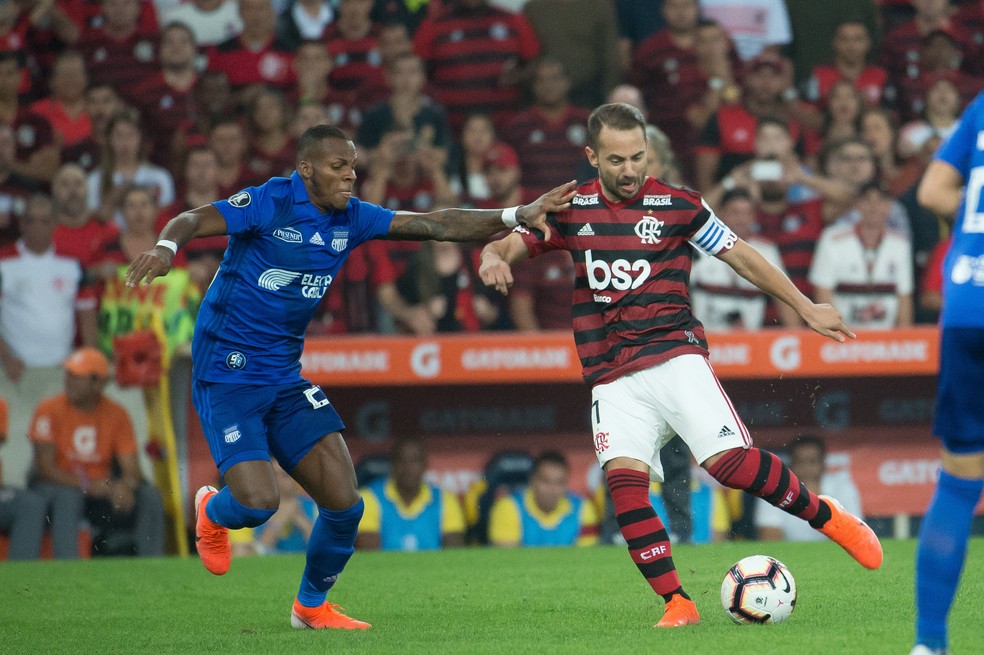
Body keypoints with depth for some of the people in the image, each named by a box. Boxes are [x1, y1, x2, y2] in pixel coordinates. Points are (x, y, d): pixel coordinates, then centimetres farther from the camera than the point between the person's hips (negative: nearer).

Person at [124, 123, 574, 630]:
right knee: (258, 503, -19)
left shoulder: (351, 219, 4)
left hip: (285, 377, 6)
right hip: (227, 375, -6)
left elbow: (434, 225, 2)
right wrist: (166, 246, -48)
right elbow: (193, 221, -24)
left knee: (344, 502, -4)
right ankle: (212, 511, 20)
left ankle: (311, 605, 21)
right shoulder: (269, 203, -14)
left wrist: (517, 216, -8)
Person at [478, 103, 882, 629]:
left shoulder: (677, 206, 4)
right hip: (612, 378, 2)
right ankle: (676, 603, -17)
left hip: (674, 355, -2)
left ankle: (828, 518, 2)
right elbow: (511, 242, 9)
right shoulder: (570, 210, 9)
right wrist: (493, 257, -17)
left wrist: (806, 308, 13)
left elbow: (740, 256, 12)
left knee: (729, 461, -21)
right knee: (623, 477, -20)